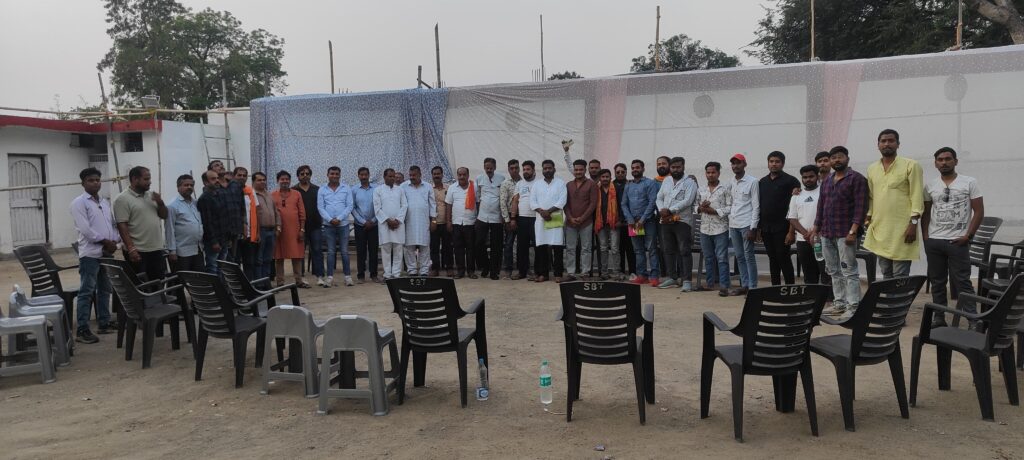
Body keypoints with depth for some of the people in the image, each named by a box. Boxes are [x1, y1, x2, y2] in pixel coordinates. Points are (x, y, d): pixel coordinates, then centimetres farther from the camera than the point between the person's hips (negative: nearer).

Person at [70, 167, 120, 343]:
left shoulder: (105, 202, 16)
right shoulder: (79, 202, -6)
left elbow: (114, 224, 14)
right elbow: (85, 229, -16)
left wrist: (115, 241, -4)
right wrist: (105, 242, -13)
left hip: (107, 252, 7)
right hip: (90, 253, -7)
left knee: (104, 289, 13)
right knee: (87, 292, -7)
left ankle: (104, 323, 22)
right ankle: (82, 330, -4)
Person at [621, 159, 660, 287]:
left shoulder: (650, 183, 0)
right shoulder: (628, 186, 16)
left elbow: (652, 202, -9)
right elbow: (624, 204, 12)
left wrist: (642, 220, -14)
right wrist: (630, 220, -2)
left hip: (647, 221, -5)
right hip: (633, 222, 5)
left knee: (651, 249, -7)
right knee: (638, 250, 7)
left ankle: (653, 276, -8)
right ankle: (641, 275, 11)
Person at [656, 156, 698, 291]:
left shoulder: (690, 182, -3)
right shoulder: (666, 181, 16)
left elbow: (687, 201, -15)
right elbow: (659, 198, 14)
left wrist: (669, 210, -18)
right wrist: (662, 210, -6)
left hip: (682, 221, -6)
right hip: (666, 221, 6)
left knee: (685, 251, -7)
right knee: (668, 251, 11)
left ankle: (687, 280, -7)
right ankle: (672, 278, 21)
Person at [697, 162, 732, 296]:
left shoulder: (726, 188, -2)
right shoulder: (701, 190, 12)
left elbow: (730, 207, -9)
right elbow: (695, 206, 15)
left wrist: (714, 211, -15)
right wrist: (700, 208, -7)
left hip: (720, 228, -5)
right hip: (705, 228, 5)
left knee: (722, 258, -6)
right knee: (708, 258, 12)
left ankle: (724, 286, -6)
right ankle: (710, 283, 21)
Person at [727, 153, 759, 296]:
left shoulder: (752, 182, -5)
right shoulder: (731, 183, 14)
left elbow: (756, 206, -8)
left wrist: (753, 228, -14)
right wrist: (729, 222, 10)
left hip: (746, 225, -6)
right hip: (733, 225, 6)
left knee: (749, 256, -5)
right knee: (739, 257, 9)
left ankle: (752, 287, 0)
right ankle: (744, 285, 16)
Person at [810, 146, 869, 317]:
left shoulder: (856, 179, -5)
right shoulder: (826, 181, 17)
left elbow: (860, 207, -12)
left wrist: (853, 231, -19)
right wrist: (816, 228, 13)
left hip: (845, 233, -7)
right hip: (826, 233, 7)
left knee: (849, 271, -6)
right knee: (833, 271, 11)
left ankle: (853, 307, -3)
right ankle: (839, 304, 18)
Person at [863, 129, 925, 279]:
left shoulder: (911, 166, -3)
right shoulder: (872, 169, 14)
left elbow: (917, 197, -7)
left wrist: (913, 223, -14)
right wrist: (868, 221, 12)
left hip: (902, 229, -5)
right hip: (879, 229, 6)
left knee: (900, 276, -5)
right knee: (886, 274, 12)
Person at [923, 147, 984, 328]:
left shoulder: (969, 183, 0)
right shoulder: (930, 186, 8)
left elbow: (979, 211, -2)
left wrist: (968, 235, -9)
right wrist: (925, 237, 2)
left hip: (958, 241, -3)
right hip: (934, 241, 4)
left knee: (962, 282, -5)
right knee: (937, 282, 8)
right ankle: (939, 318, 14)